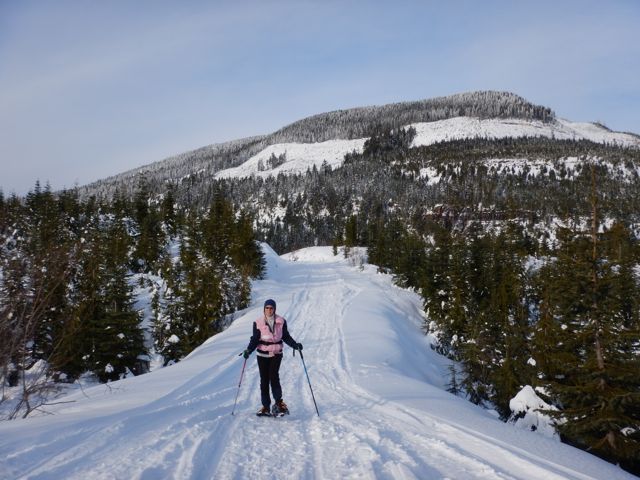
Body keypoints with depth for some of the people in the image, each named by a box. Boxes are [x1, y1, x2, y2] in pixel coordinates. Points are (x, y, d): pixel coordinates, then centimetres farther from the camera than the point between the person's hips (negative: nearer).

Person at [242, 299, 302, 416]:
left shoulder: (281, 321, 2)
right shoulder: (258, 322, -1)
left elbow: (286, 337, 8)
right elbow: (255, 339, 1)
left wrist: (295, 345, -7)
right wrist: (249, 350, -14)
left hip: (276, 353, -1)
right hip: (262, 354, 1)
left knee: (273, 376, -18)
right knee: (264, 380, 3)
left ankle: (279, 402, -12)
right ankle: (266, 406, 10)